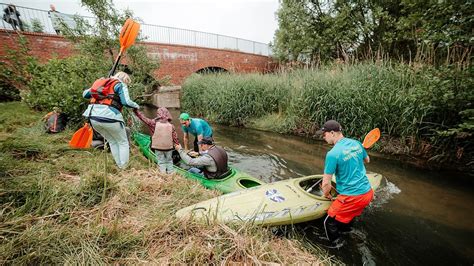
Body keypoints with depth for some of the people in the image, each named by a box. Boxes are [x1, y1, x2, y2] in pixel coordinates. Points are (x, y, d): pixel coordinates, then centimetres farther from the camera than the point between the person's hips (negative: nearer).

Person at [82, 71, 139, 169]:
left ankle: (120, 167, 22)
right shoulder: (121, 85, 5)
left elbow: (85, 94, 28)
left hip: (93, 117, 7)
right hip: (109, 117, -6)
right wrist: (136, 105, 9)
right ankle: (124, 168, 9)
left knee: (112, 142, 20)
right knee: (123, 142, 10)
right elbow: (126, 102, -9)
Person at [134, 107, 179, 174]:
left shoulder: (154, 123, -9)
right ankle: (171, 172, 20)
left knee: (161, 162, 10)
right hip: (169, 147, 1)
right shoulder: (171, 125, -4)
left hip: (158, 147, -1)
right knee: (169, 161, 17)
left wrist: (136, 110, 10)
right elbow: (175, 137, -1)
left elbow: (144, 118, -1)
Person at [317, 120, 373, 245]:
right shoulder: (356, 143, 0)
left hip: (351, 198, -8)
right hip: (368, 193, 8)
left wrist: (326, 195, 3)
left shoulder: (332, 154, -22)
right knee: (348, 214, 33)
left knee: (330, 223, 8)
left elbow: (326, 184, -17)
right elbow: (367, 160, 22)